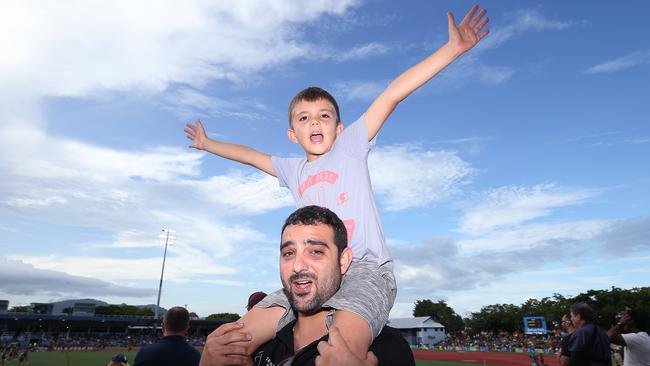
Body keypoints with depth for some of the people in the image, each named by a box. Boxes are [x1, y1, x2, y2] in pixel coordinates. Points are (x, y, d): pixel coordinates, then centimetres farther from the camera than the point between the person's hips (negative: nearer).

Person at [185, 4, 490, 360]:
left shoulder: (350, 145, 5)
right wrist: (208, 143, 48)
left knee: (345, 346, -37)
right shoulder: (292, 170, 20)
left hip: (366, 268, -5)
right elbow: (249, 154, 36)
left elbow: (394, 93, -3)